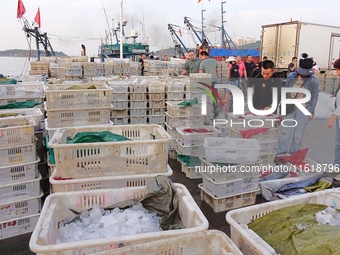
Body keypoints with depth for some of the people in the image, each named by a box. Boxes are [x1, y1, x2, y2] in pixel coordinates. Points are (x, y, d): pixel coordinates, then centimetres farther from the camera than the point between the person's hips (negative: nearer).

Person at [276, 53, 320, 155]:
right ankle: (281, 153, 11)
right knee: (285, 131, 3)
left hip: (303, 111, -2)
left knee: (298, 134, 7)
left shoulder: (313, 81, -7)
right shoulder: (291, 77, -2)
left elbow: (314, 97, -1)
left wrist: (311, 112, -1)